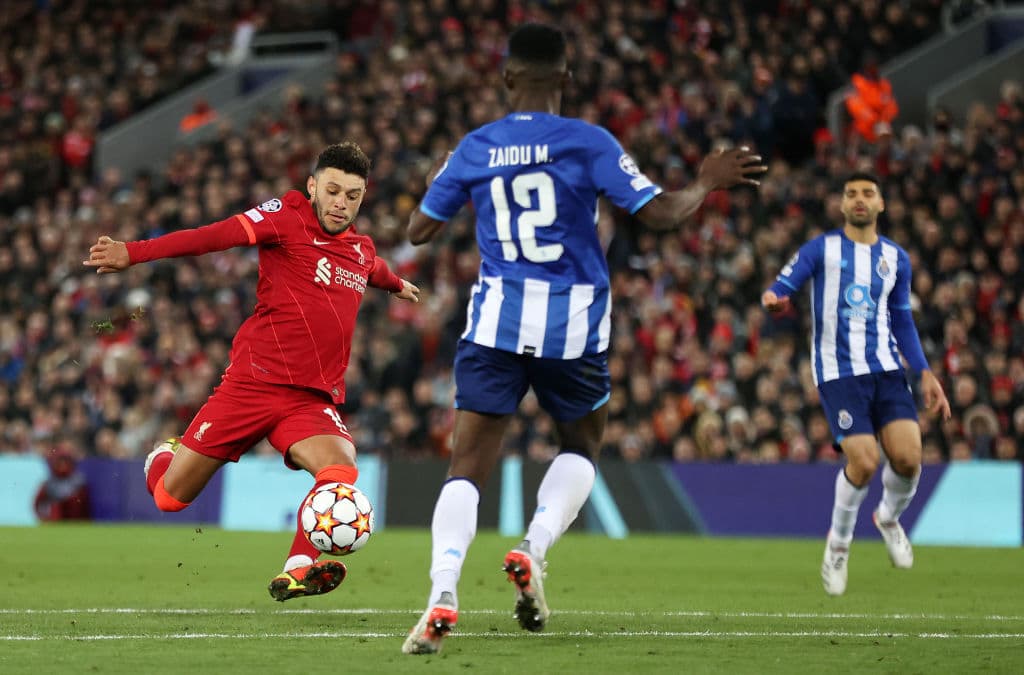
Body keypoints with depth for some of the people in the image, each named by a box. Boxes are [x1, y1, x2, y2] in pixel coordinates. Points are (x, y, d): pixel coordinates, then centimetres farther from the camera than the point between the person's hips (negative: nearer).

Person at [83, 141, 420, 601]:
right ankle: (164, 457, 38)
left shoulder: (362, 249, 15)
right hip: (253, 384, -4)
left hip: (313, 400, 4)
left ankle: (298, 569, -22)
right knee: (169, 497, 3)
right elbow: (214, 237, -18)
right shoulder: (287, 219, -5)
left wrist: (398, 285, 64)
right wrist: (133, 253, -29)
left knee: (340, 469, -30)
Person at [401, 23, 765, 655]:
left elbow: (419, 229, 12)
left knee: (468, 466, -2)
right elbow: (660, 212, -6)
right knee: (582, 444, 23)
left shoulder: (474, 149, 3)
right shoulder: (590, 143, -5)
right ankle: (534, 548, -2)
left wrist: (434, 183, 33)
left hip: (496, 322, 1)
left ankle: (443, 593, -23)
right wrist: (708, 182, 12)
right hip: (573, 324, -1)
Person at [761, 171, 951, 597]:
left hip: (886, 369, 4)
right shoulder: (822, 249, 2)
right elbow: (781, 289, -5)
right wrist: (773, 300, -30)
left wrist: (925, 373, 12)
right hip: (838, 371, -3)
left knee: (908, 457, -14)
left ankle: (889, 518, 21)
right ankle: (838, 545, 8)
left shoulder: (895, 258, 13)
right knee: (864, 462, -18)